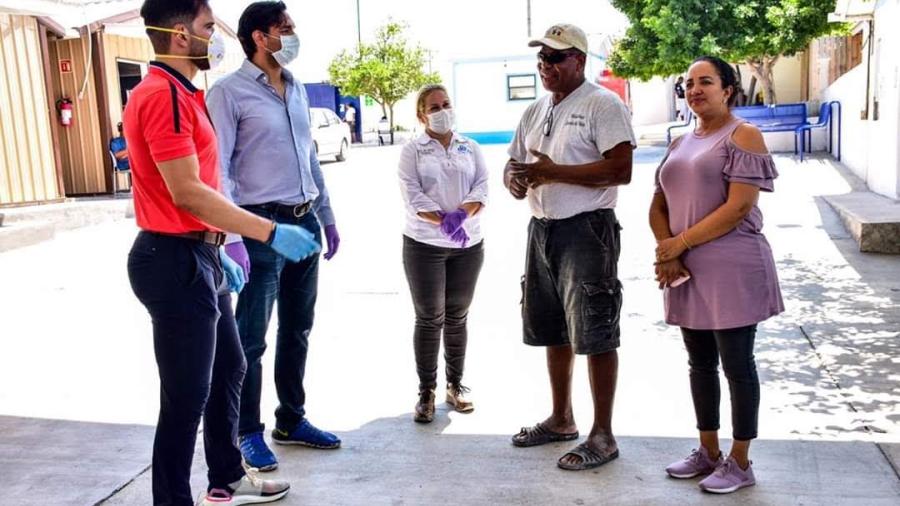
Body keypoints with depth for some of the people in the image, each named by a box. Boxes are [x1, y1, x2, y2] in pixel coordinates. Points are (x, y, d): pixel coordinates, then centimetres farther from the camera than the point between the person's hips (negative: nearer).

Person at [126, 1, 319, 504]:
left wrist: (216, 252, 19)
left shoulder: (181, 94, 16)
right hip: (177, 262, -11)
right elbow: (186, 193, -24)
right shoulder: (163, 95, -18)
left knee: (229, 367, 21)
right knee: (187, 397, -2)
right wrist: (270, 233, -22)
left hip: (196, 257, 11)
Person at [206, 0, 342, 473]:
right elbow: (218, 169, -14)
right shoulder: (229, 92, -9)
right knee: (251, 337, 3)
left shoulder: (297, 89, 12)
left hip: (303, 222, 7)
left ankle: (291, 420, 30)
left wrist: (327, 217, 18)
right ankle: (248, 432, 18)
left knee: (297, 329, 15)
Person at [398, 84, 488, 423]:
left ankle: (456, 385, 21)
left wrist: (461, 215, -20)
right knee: (429, 318, 0)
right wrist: (443, 221, -24)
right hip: (424, 244, -3)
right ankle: (426, 391, 9)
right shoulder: (412, 151, 2)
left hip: (468, 243, 3)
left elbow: (482, 187, -1)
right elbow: (412, 194, -10)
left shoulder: (471, 148, 10)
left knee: (457, 317, 10)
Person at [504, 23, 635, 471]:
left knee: (595, 336, -2)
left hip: (586, 229, -8)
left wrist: (552, 171, -21)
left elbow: (620, 170, -19)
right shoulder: (535, 112, 15)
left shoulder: (603, 105, -9)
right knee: (554, 331, 16)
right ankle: (561, 420, 32)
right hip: (542, 228, 8)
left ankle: (602, 437, 9)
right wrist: (514, 178, -5)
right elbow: (514, 163, 20)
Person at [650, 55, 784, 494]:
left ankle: (739, 463, 15)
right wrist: (667, 254, -6)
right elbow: (658, 208, 12)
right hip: (686, 270, 7)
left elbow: (738, 208, -16)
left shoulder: (743, 135, -5)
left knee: (736, 366, 2)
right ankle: (708, 452, 28)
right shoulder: (680, 144, 15)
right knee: (700, 364, 14)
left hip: (731, 269, -7)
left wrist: (680, 243, -14)